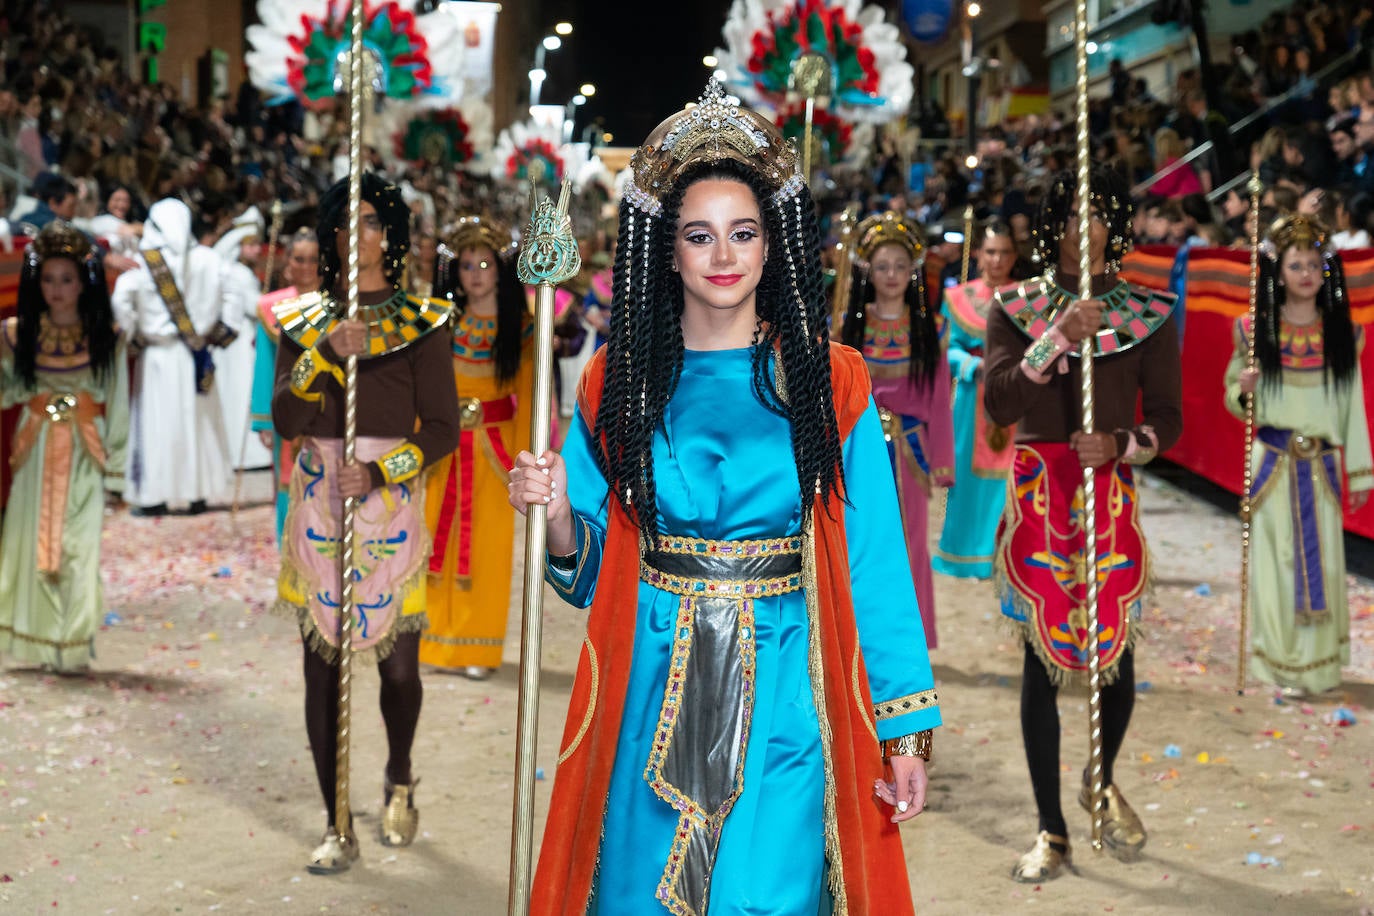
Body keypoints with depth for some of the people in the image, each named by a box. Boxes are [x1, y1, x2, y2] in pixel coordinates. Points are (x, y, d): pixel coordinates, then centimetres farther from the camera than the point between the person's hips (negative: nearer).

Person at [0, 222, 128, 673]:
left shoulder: (107, 338, 1)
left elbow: (118, 407, 3)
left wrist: (114, 467, 0)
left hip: (84, 456, -2)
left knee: (79, 548, -5)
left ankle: (73, 647, 2)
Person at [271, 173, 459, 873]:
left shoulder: (421, 322, 3)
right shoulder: (304, 320, 9)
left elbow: (442, 428, -1)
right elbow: (285, 420, -3)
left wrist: (380, 473, -14)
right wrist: (327, 353, -16)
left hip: (391, 506, -1)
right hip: (317, 506, 2)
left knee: (399, 662, 0)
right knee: (322, 664, 2)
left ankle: (399, 782, 31)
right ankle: (338, 828, 12)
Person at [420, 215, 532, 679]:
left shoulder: (519, 328, 2)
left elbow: (527, 396, -1)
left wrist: (522, 460, -7)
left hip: (493, 446, -1)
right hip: (445, 445, 1)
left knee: (487, 547, 1)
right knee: (440, 540, 0)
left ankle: (477, 649, 10)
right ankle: (437, 643, 11)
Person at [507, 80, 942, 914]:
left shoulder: (830, 382, 0)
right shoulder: (620, 383, 5)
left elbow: (874, 564, -3)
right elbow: (592, 566, 8)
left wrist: (906, 732, -6)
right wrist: (556, 512, -14)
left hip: (783, 693, -2)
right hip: (654, 695, 2)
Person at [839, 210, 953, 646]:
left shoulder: (927, 329, 4)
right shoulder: (849, 326, 3)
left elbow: (939, 398, 5)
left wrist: (940, 460, 2)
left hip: (908, 448, 1)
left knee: (908, 543, 3)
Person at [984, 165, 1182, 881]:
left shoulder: (1148, 314, 3)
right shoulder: (1015, 310, 3)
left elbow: (1168, 418, 4)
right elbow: (997, 404, -10)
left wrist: (1120, 445, -15)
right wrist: (1056, 339, -20)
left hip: (1111, 496, 1)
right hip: (1037, 497, 0)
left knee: (1115, 653, 5)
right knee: (1041, 661, 1)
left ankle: (1102, 784, 36)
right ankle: (1051, 831, 12)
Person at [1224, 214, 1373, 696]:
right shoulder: (1257, 331, 0)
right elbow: (1234, 397, 6)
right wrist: (1244, 390, -18)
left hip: (1321, 466, 1)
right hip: (1272, 463, -1)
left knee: (1323, 560, 4)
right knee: (1277, 558, 0)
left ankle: (1321, 662, 17)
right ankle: (1280, 662, 10)